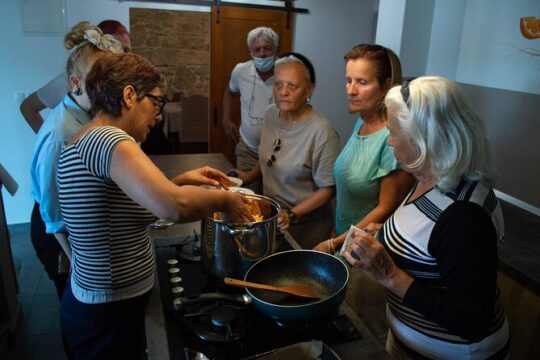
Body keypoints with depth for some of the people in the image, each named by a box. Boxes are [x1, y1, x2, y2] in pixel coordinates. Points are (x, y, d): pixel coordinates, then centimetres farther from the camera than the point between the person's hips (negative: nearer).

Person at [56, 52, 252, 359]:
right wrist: (224, 200, -22)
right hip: (108, 315, -9)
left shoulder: (81, 143, 5)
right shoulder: (108, 139, -26)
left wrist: (181, 181, 6)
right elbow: (175, 206, -41)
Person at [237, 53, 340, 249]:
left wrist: (293, 215, -25)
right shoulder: (271, 114, -4)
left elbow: (327, 189, -20)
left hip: (305, 227, -6)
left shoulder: (321, 131, -26)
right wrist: (250, 176, 3)